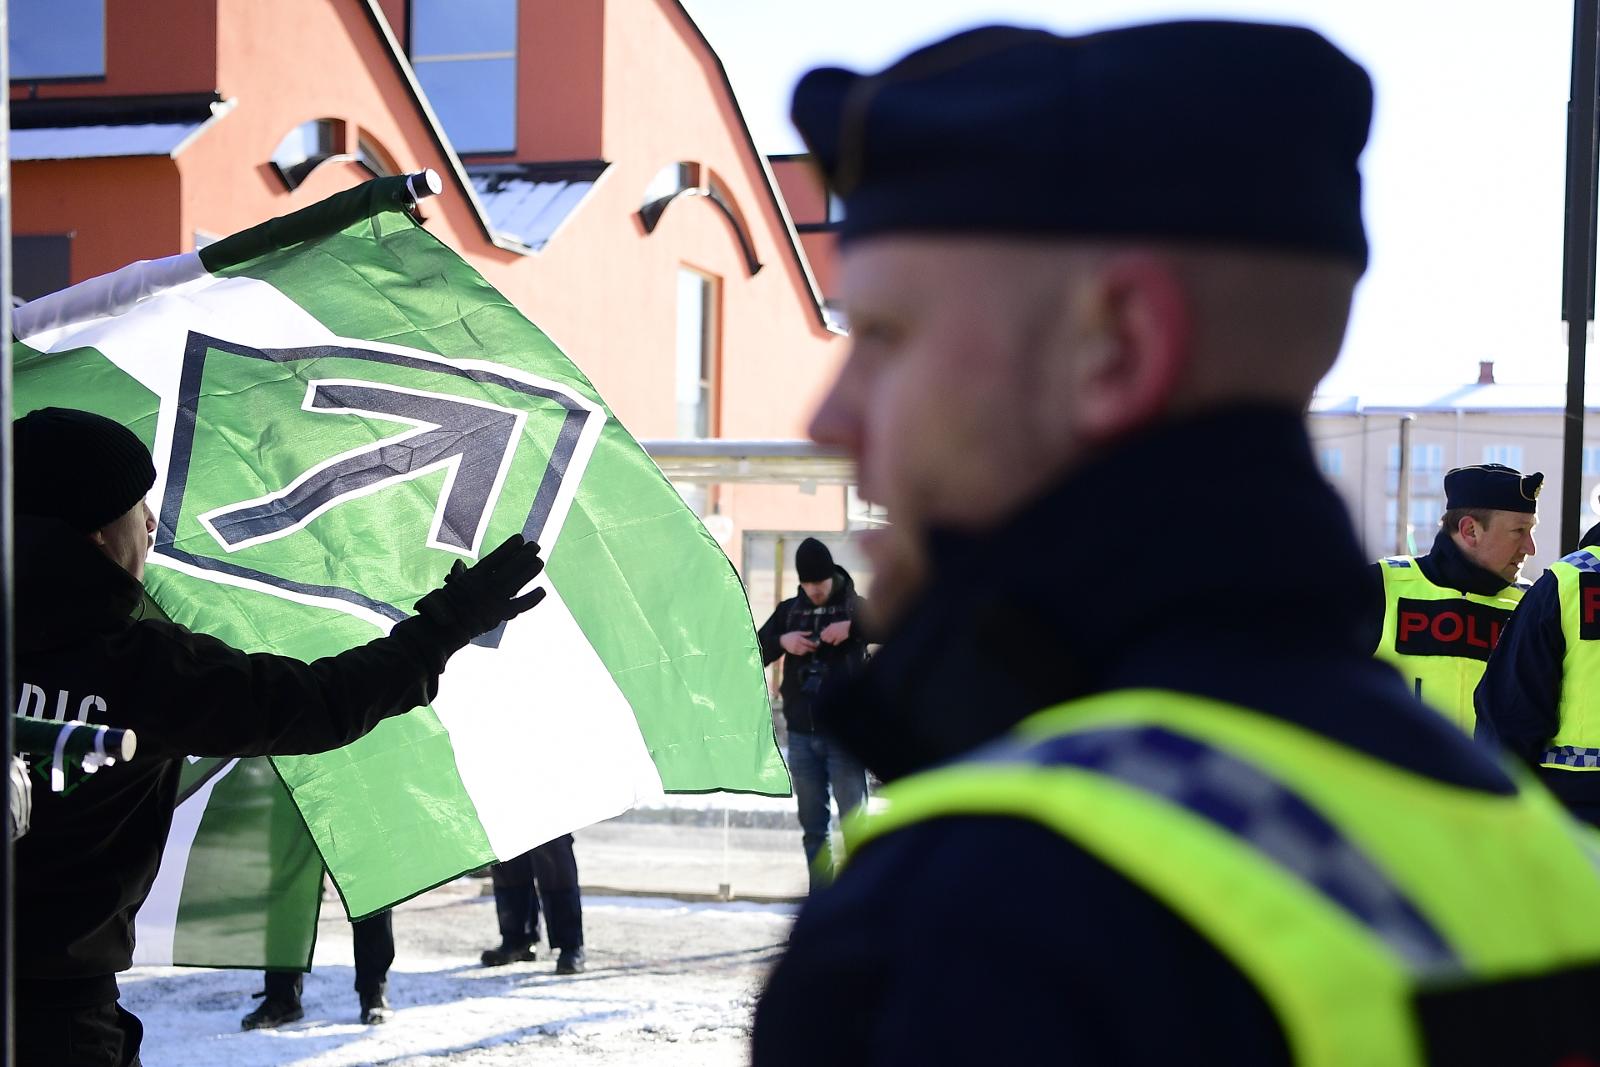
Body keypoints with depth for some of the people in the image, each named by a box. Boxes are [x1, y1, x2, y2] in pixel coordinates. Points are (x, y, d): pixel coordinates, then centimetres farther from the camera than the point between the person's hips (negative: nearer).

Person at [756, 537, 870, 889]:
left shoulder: (854, 606, 0)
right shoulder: (789, 610, 11)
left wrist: (852, 626, -25)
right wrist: (781, 641, -10)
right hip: (801, 735, 4)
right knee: (813, 826, 8)